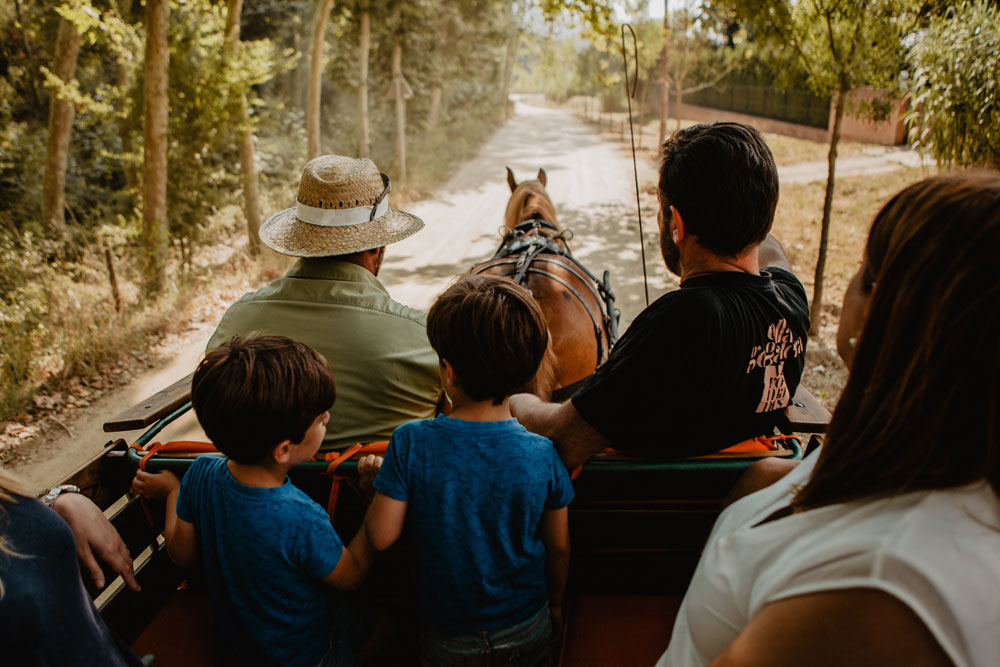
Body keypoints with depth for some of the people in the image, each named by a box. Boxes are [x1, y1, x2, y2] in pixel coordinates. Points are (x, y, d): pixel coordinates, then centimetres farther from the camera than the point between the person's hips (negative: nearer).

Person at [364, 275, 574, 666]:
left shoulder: (411, 443, -25)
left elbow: (381, 537, -18)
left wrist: (377, 483, 1)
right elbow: (558, 547, -7)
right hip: (527, 633, 1)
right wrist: (556, 603, 13)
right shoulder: (543, 456, -20)